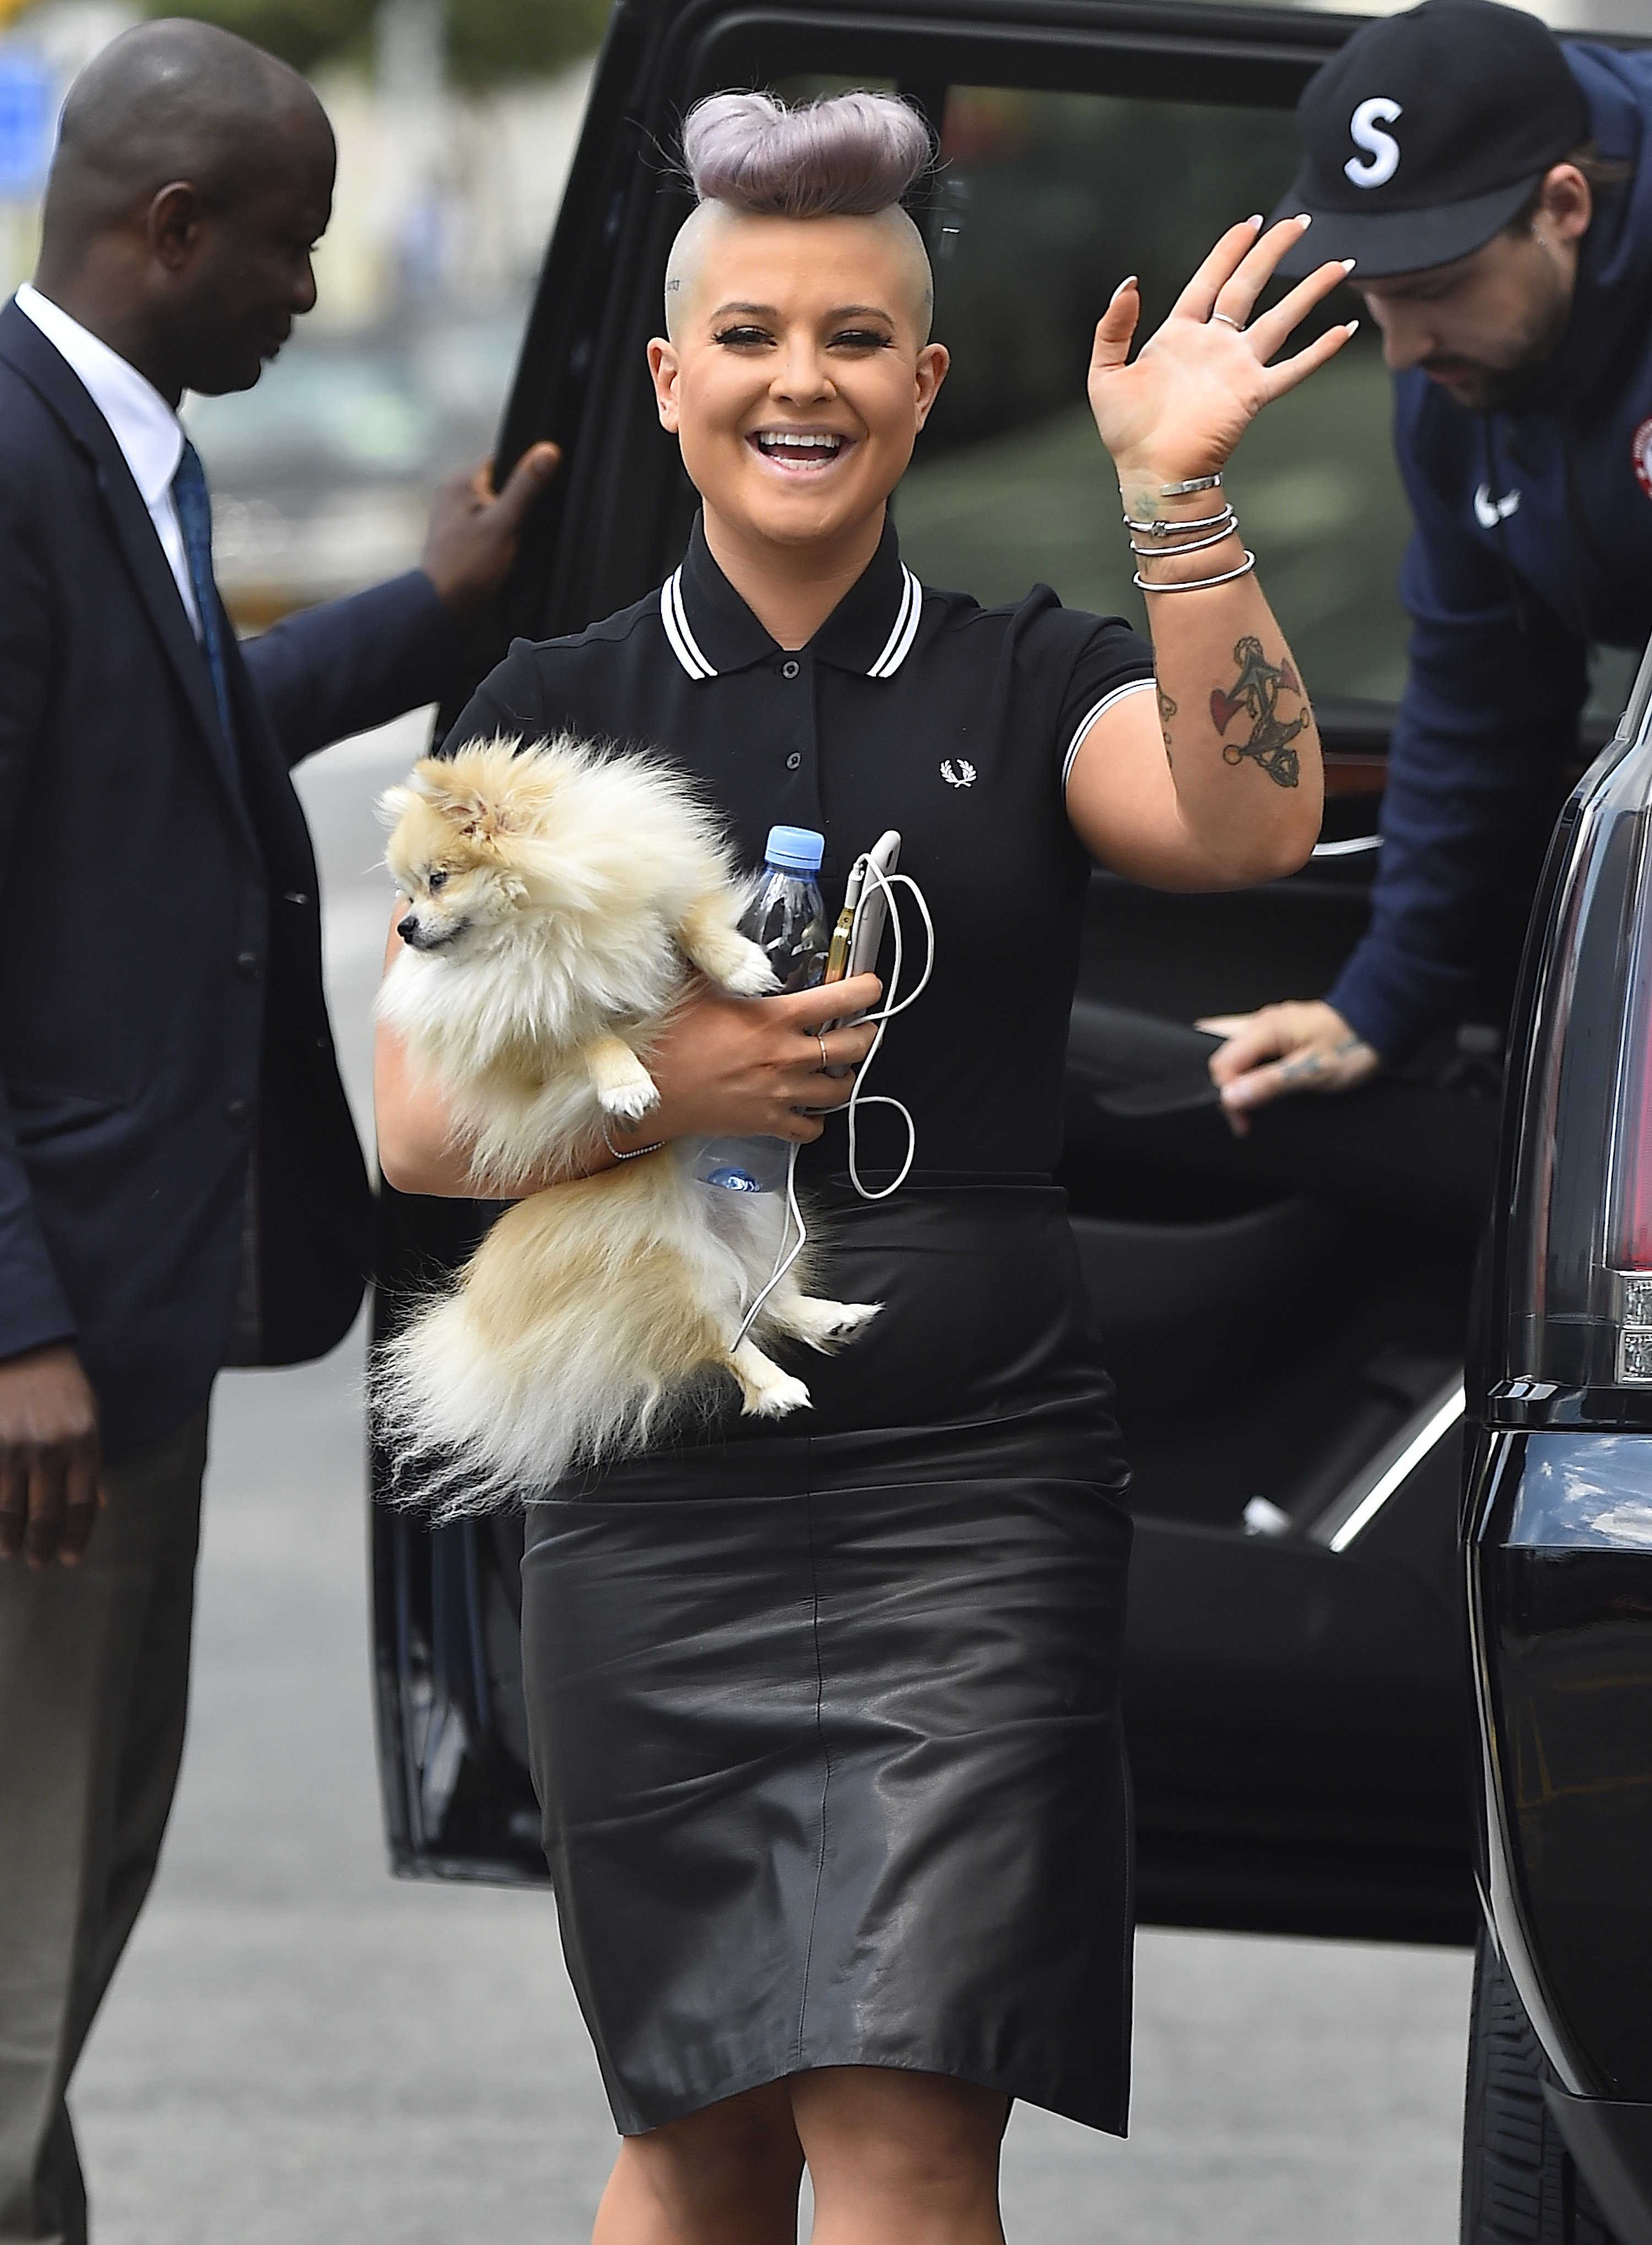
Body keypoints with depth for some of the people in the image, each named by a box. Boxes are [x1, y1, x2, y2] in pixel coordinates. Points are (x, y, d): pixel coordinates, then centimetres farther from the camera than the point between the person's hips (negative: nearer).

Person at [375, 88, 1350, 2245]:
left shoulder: (1030, 683, 6)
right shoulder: (551, 713, 9)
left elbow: (1248, 824, -15)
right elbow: (418, 1123, 4)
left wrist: (1177, 492, -24)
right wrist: (657, 1085, -14)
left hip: (974, 1497, -1)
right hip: (653, 1509, 2)